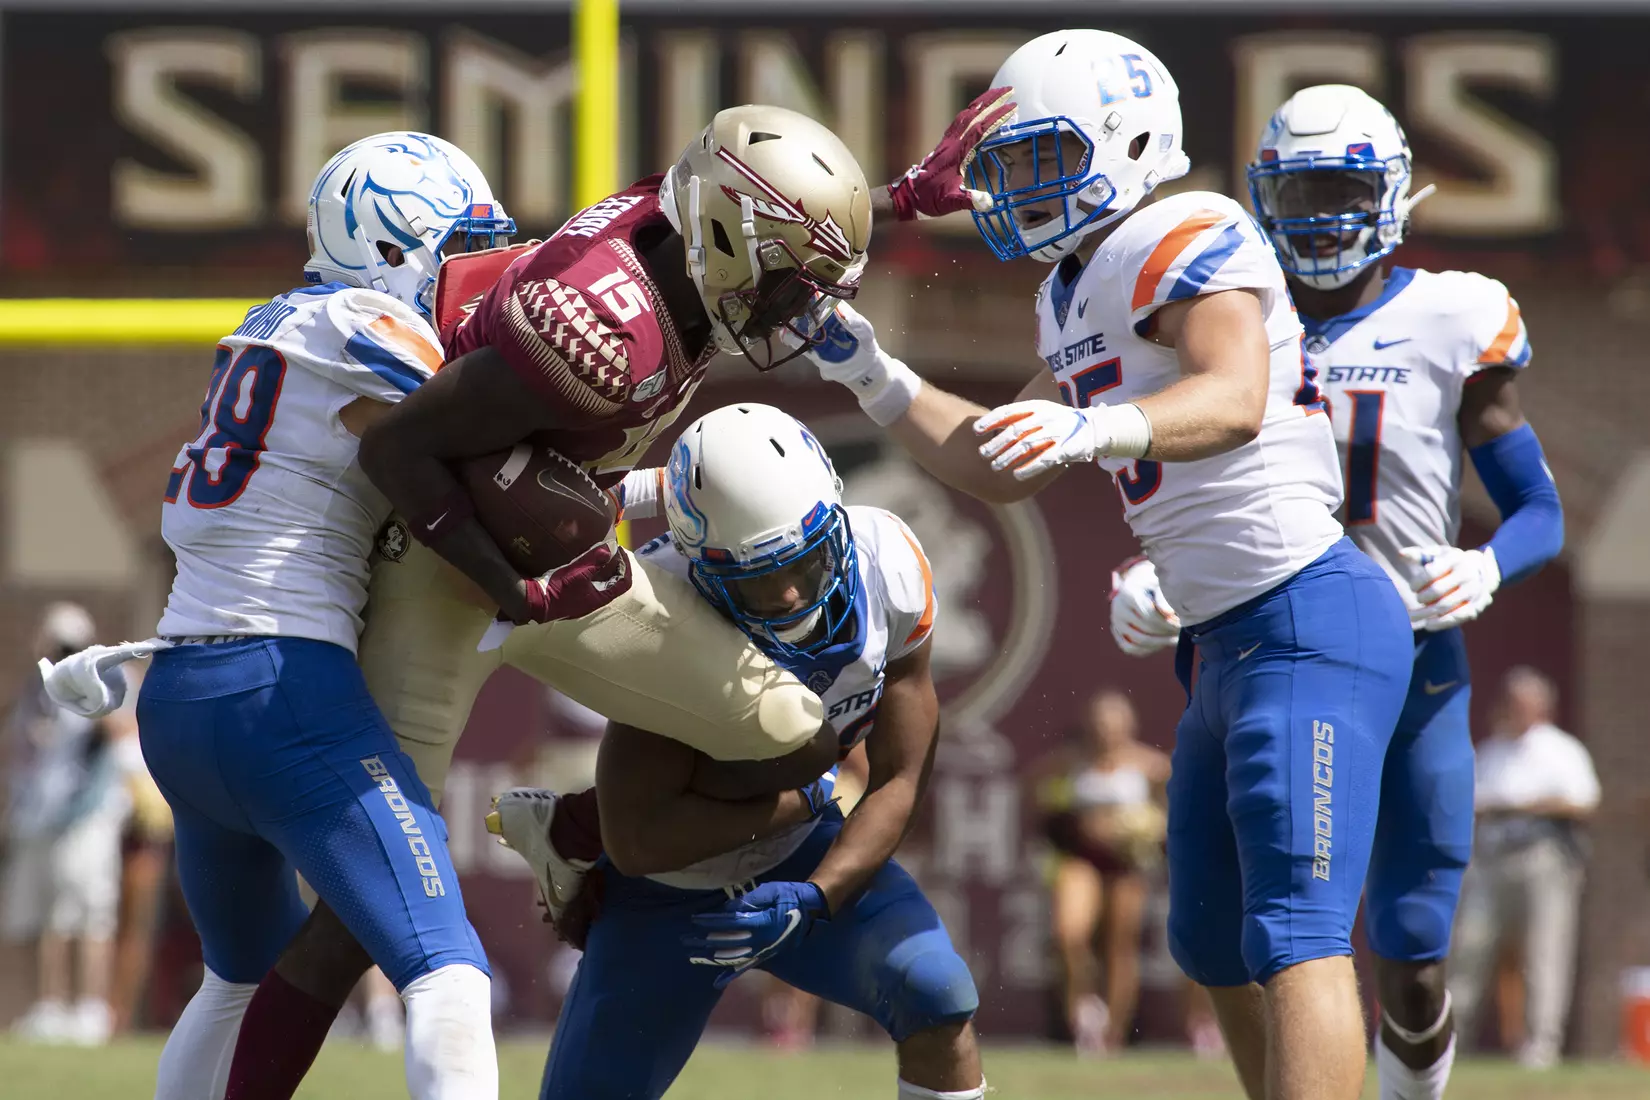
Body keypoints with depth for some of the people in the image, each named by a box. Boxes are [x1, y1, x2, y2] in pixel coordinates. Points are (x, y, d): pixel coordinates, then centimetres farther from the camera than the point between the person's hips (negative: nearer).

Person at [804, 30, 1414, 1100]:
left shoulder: (1186, 238, -12)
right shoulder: (1079, 294, 18)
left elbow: (1235, 400, -30)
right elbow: (1002, 470, 26)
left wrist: (1094, 428, -46)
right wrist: (872, 377, 18)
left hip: (1307, 618, -11)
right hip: (1227, 644, 11)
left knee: (1295, 935, -19)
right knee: (1214, 942, 17)